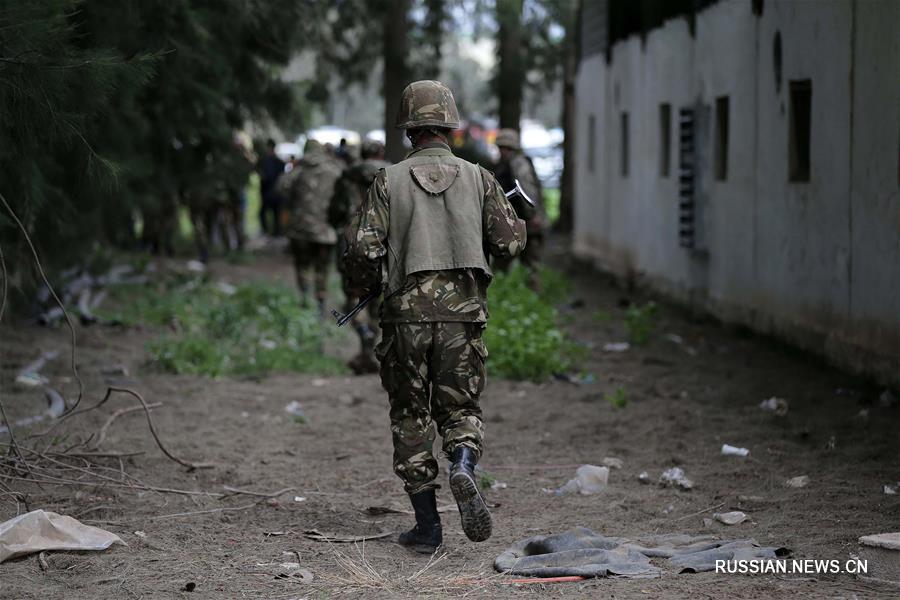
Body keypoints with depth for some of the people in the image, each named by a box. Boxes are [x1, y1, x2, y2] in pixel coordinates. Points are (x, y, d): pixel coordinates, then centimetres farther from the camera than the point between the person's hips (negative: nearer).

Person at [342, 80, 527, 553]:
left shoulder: (389, 181, -1)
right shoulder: (477, 178, 3)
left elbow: (362, 248, -6)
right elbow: (510, 242, 4)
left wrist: (362, 287, 14)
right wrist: (511, 220, 27)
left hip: (406, 314, -1)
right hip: (462, 314, 1)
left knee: (410, 417, 11)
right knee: (460, 408, 14)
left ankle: (427, 526, 9)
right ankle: (463, 466, -20)